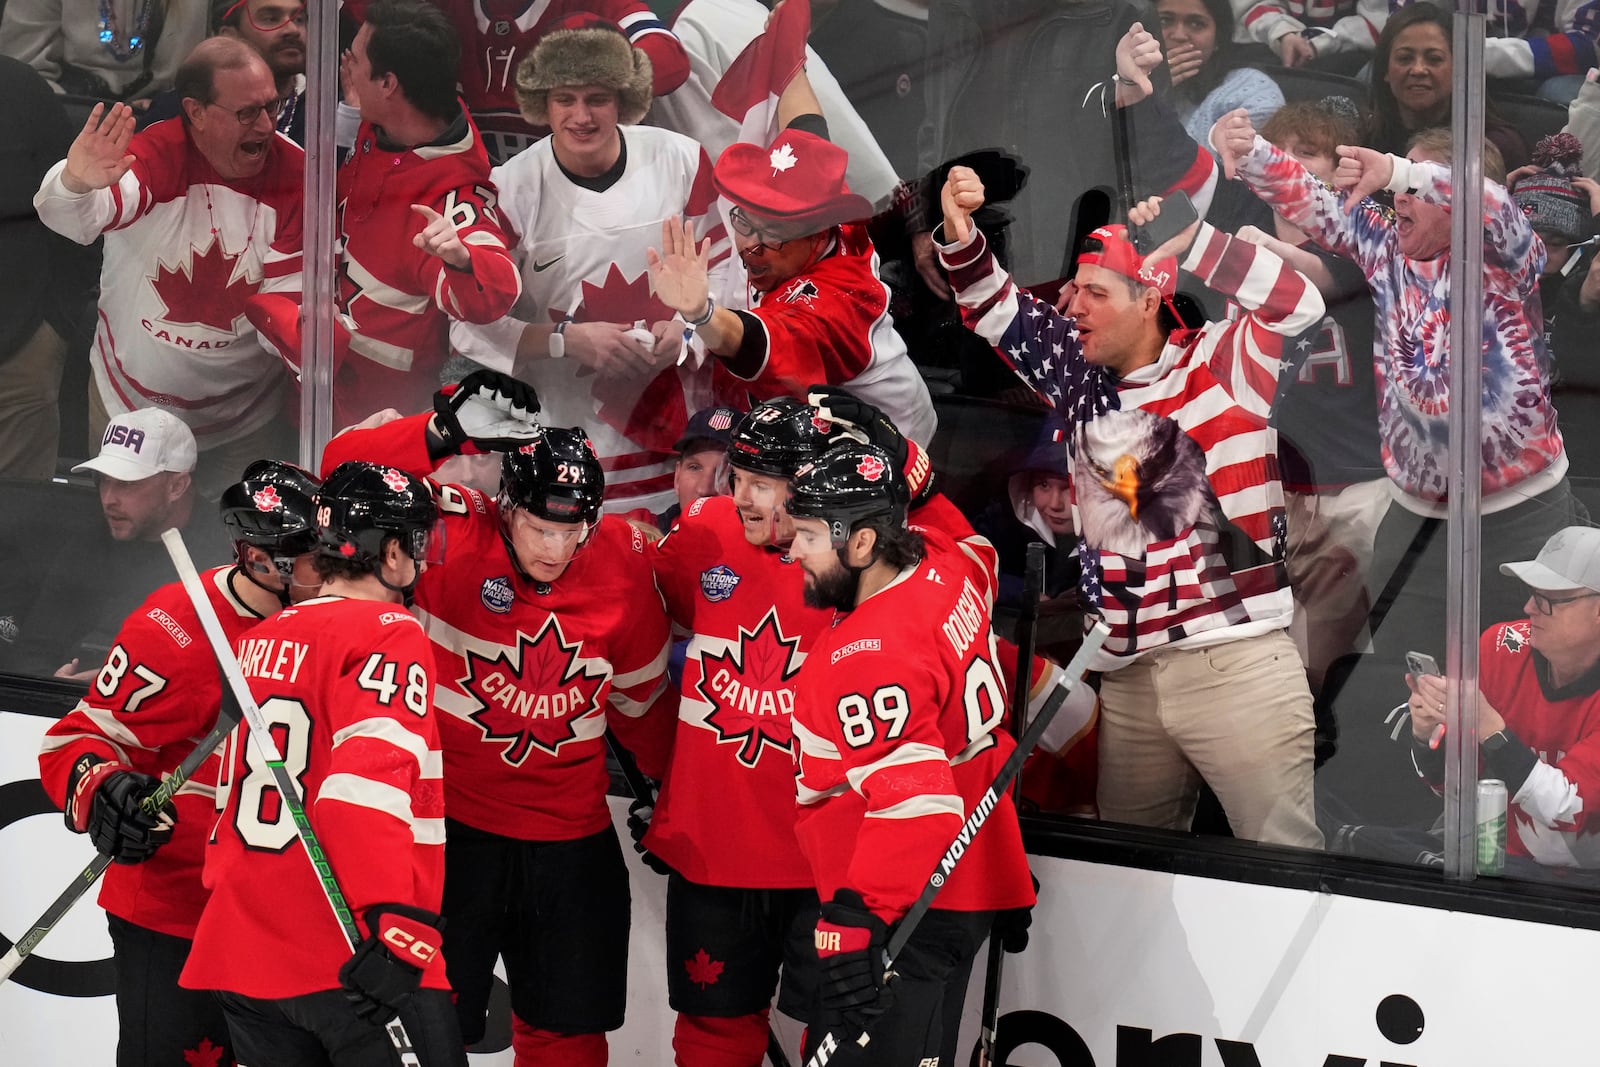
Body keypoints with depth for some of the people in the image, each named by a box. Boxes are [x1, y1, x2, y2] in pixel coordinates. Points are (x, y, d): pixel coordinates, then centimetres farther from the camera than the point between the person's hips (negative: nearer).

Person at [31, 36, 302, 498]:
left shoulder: (294, 172, -14)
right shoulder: (156, 155, -21)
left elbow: (285, 297, -12)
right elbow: (72, 218, -39)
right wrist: (74, 184, -61)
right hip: (131, 401, -1)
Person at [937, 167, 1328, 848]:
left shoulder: (1219, 365, -3)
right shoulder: (1083, 375, 14)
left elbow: (1299, 305, -18)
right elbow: (997, 312, 20)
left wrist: (1183, 240, -19)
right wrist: (960, 234, 2)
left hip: (1238, 659, -6)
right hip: (1128, 675, 7)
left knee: (1283, 860, -10)